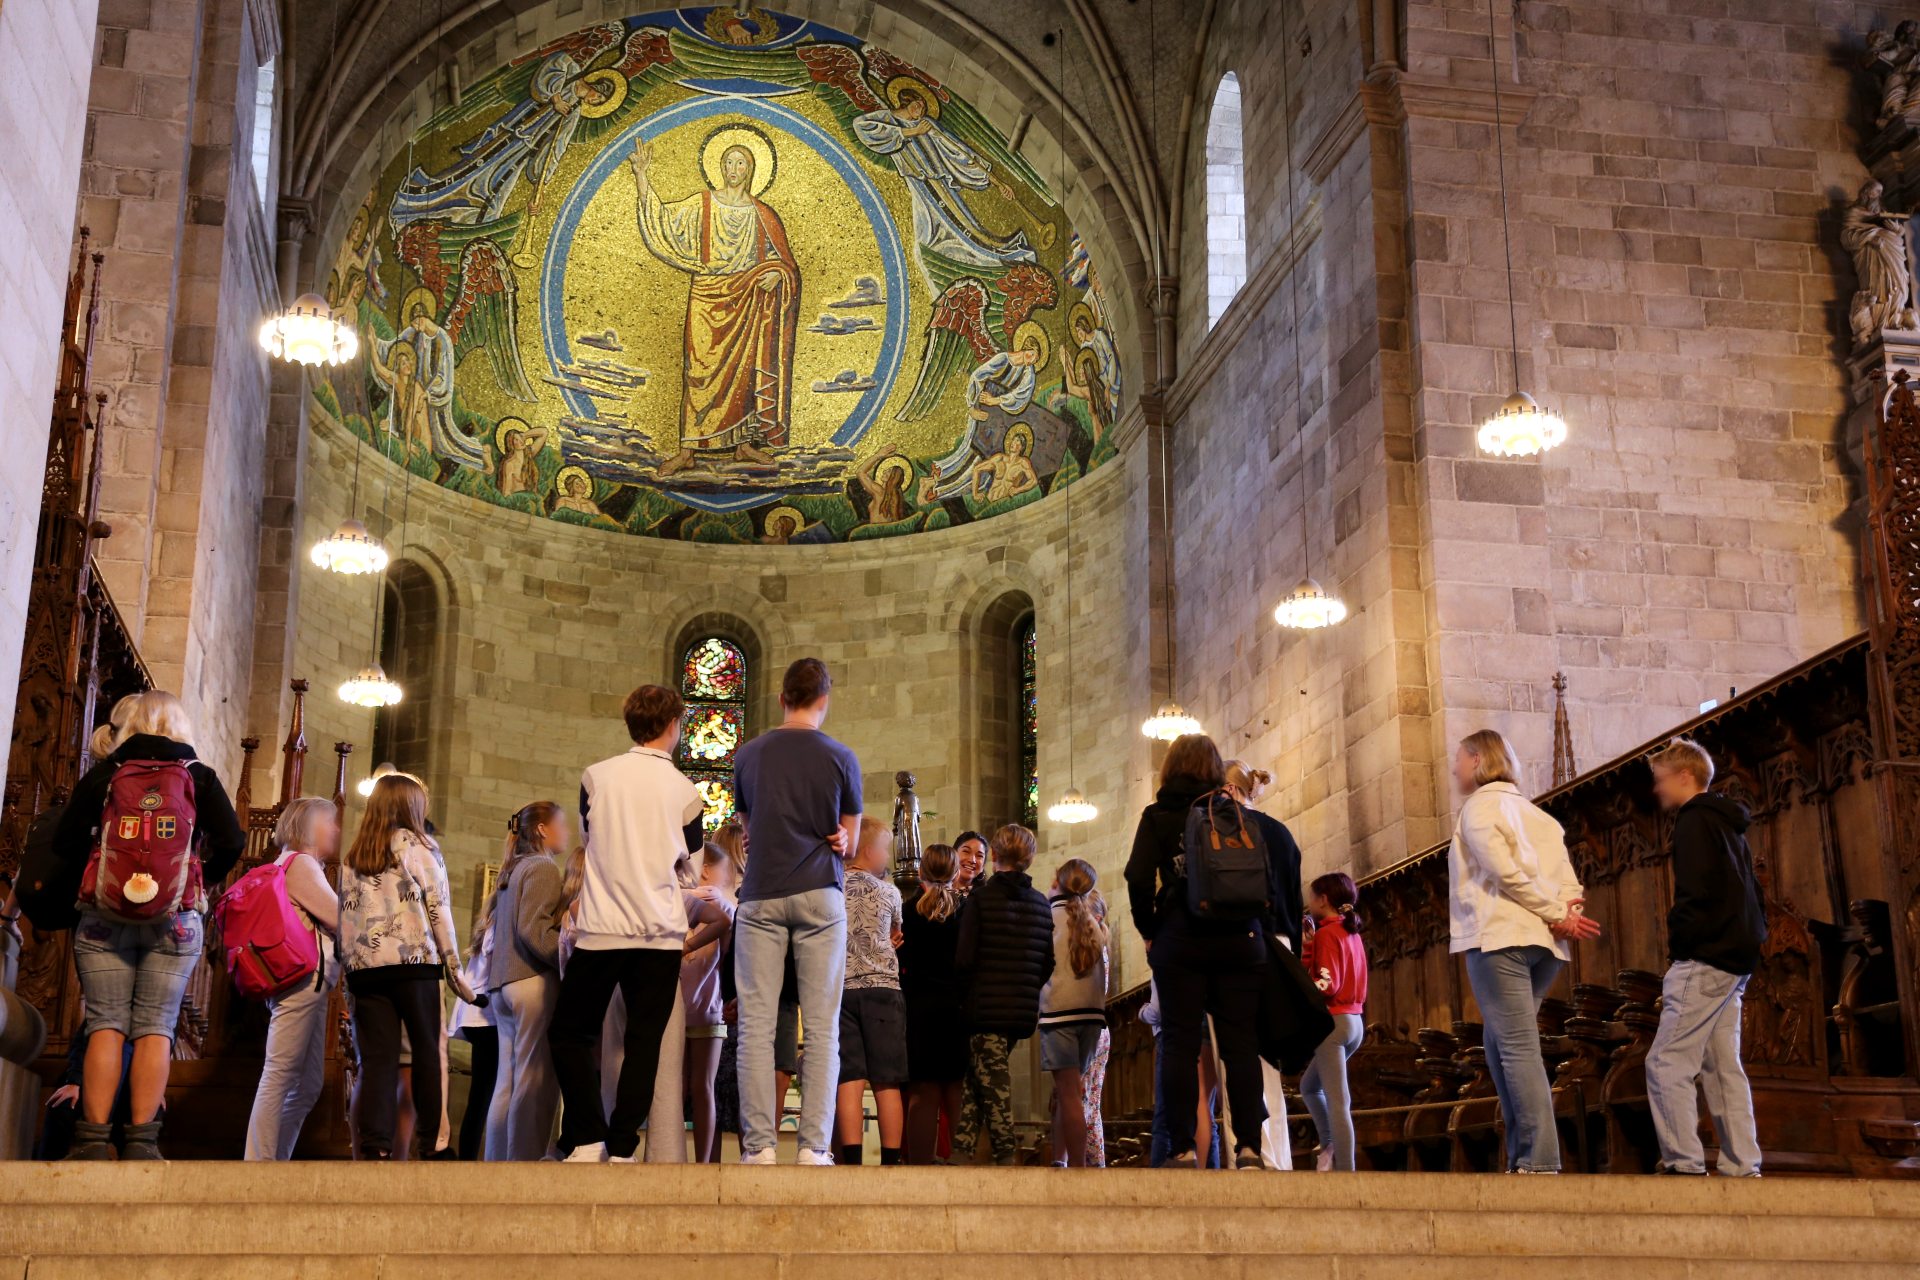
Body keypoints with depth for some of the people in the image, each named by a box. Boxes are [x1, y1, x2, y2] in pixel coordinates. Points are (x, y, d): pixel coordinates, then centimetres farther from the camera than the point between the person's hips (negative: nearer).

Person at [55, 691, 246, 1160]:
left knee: (106, 1024, 2)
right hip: (175, 918, 0)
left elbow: (65, 843, 2)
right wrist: (202, 879, 15)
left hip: (104, 915, 0)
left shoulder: (104, 773, 6)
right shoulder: (200, 777, 6)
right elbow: (231, 844, -3)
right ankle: (141, 1140, -4)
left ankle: (92, 1140, -5)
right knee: (155, 1027, 1)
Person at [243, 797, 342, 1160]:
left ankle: (276, 1162, 9)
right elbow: (340, 920, -9)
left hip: (311, 984, 10)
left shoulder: (305, 865, 25)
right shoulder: (301, 862, -4)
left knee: (308, 1085, 9)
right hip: (303, 979, -10)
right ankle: (260, 1163, -13)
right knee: (281, 1076, -12)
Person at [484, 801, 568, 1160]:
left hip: (504, 983, 9)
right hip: (535, 982, -9)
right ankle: (525, 1160, -15)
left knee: (507, 1082, 7)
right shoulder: (544, 867, -4)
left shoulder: (512, 871, 22)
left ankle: (497, 1161, 7)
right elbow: (534, 930, -17)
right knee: (536, 1082, -10)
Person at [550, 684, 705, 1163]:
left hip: (601, 928, 0)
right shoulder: (685, 790, 3)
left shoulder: (595, 776, 2)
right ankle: (622, 1147, -1)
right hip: (661, 931, 0)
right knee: (644, 1040, 4)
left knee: (570, 1033, 11)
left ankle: (588, 1139, 1)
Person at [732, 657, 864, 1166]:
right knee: (822, 1027, 0)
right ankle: (814, 1146, -4)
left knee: (756, 1024, 1)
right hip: (819, 896, -1)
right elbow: (849, 841, 10)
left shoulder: (749, 756, 8)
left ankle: (759, 1144, -4)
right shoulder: (841, 759, 3)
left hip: (761, 897, 1)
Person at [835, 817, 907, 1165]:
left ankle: (852, 1162, -9)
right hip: (882, 988, 0)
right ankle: (890, 1162, 1)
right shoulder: (889, 892, 6)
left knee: (850, 1082, -3)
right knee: (887, 1084, 3)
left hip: (839, 989, 1)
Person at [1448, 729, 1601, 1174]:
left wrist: (1558, 916, -9)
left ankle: (1540, 1161, -18)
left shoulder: (1479, 806, 0)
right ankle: (1521, 1157, 7)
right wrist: (1566, 911, -4)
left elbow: (1505, 870, -13)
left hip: (1498, 937, -8)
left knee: (1518, 1049, -12)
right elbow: (1565, 874, 12)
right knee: (1502, 1048, 12)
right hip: (1543, 942, 8)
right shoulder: (1535, 813, 25)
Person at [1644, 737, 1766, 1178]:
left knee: (1667, 1064, -11)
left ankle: (1684, 1162, -15)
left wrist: (1678, 941, -11)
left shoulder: (1694, 820, -9)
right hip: (1735, 960, 10)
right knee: (1723, 1067, 10)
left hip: (1704, 960, -10)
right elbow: (1750, 893, 23)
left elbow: (1696, 893, -19)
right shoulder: (1728, 823, 21)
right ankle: (1742, 1166, 9)